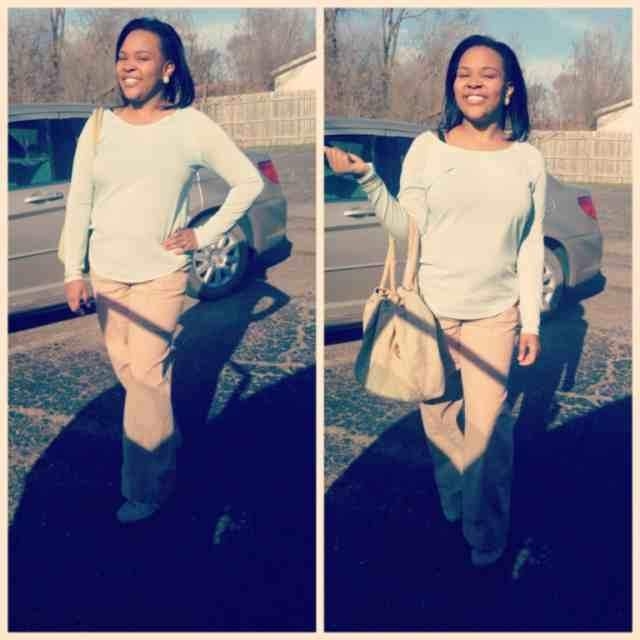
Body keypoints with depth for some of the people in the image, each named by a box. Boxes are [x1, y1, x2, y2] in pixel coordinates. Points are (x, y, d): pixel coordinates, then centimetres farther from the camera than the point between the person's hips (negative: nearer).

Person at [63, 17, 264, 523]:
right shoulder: (99, 126, 2)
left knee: (147, 375, -6)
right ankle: (165, 444, 34)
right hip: (106, 273, 4)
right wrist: (73, 271, -1)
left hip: (161, 273, -4)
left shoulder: (191, 126, -6)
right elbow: (79, 203, 4)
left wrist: (205, 235, -4)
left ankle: (145, 487, 8)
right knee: (126, 370, 11)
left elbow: (249, 181, 1)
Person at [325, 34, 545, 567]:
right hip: (430, 308, 0)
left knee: (487, 425, -4)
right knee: (439, 420, 11)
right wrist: (367, 178, -19)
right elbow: (406, 230, -6)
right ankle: (452, 510, 37)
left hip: (495, 313, 0)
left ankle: (486, 536, 19)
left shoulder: (528, 159, 2)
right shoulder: (428, 147, -2)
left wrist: (532, 321, 2)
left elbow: (531, 247, 4)